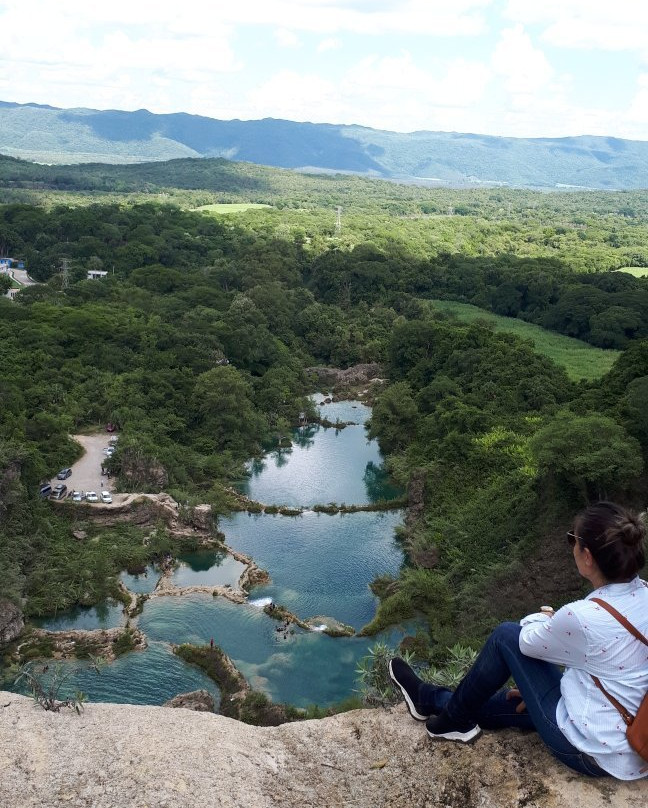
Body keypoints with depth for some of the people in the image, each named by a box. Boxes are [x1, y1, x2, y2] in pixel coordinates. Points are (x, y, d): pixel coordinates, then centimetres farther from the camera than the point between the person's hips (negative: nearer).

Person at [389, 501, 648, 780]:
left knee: (508, 636, 1)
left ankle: (456, 719, 20)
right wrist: (537, 687, 15)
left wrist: (543, 619, 13)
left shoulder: (583, 616, -30)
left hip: (590, 753, -7)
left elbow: (529, 642, -8)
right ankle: (430, 698, 42)